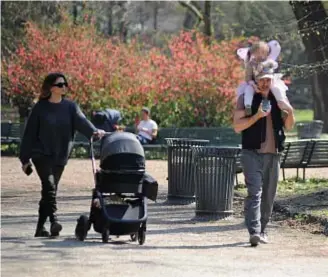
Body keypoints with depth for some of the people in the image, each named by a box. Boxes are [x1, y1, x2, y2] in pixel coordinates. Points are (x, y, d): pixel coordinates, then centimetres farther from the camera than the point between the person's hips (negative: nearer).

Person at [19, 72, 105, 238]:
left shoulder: (70, 107, 5)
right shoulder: (40, 108, -3)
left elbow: (81, 121, -13)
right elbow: (30, 133, 0)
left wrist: (94, 131, -34)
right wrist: (25, 158, -1)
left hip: (60, 156, 4)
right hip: (41, 154, -4)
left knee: (50, 190, 7)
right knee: (49, 185, -21)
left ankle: (40, 227, 15)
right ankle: (54, 221, -30)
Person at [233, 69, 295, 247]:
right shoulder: (246, 98, -1)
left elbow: (288, 126, 12)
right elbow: (237, 126, -7)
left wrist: (290, 111, -9)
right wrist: (257, 116, -20)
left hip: (273, 153, 4)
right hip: (252, 152, -4)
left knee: (268, 194, 9)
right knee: (254, 192, -15)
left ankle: (262, 230, 21)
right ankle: (254, 232, -24)